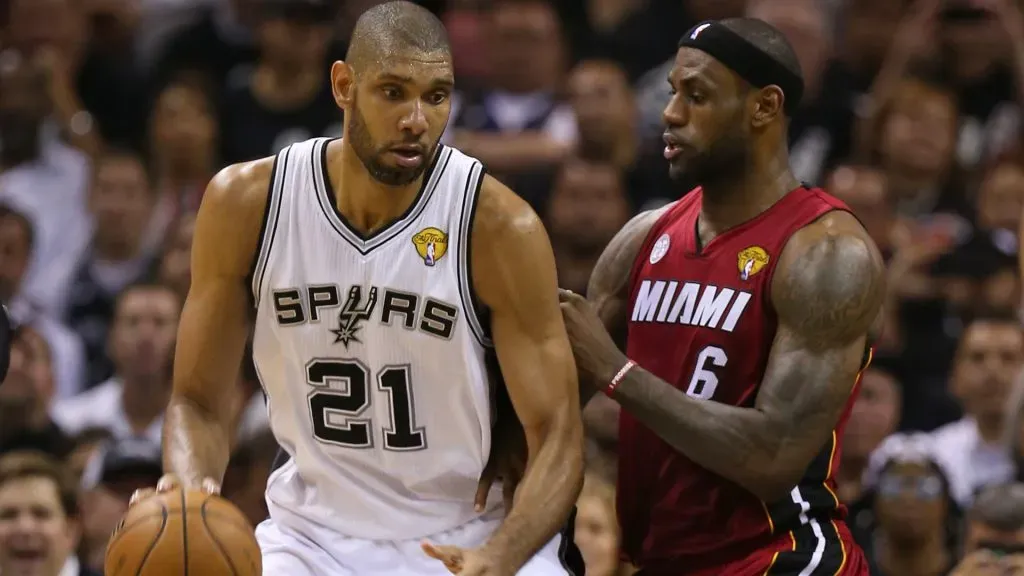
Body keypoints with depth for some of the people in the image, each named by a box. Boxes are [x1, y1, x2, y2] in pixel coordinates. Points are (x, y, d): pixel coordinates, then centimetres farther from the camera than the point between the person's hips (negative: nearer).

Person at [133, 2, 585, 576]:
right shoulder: (245, 203, -9)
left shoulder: (499, 227, -16)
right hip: (316, 530, 2)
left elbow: (557, 437, -15)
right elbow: (199, 401, -1)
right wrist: (189, 498, -23)